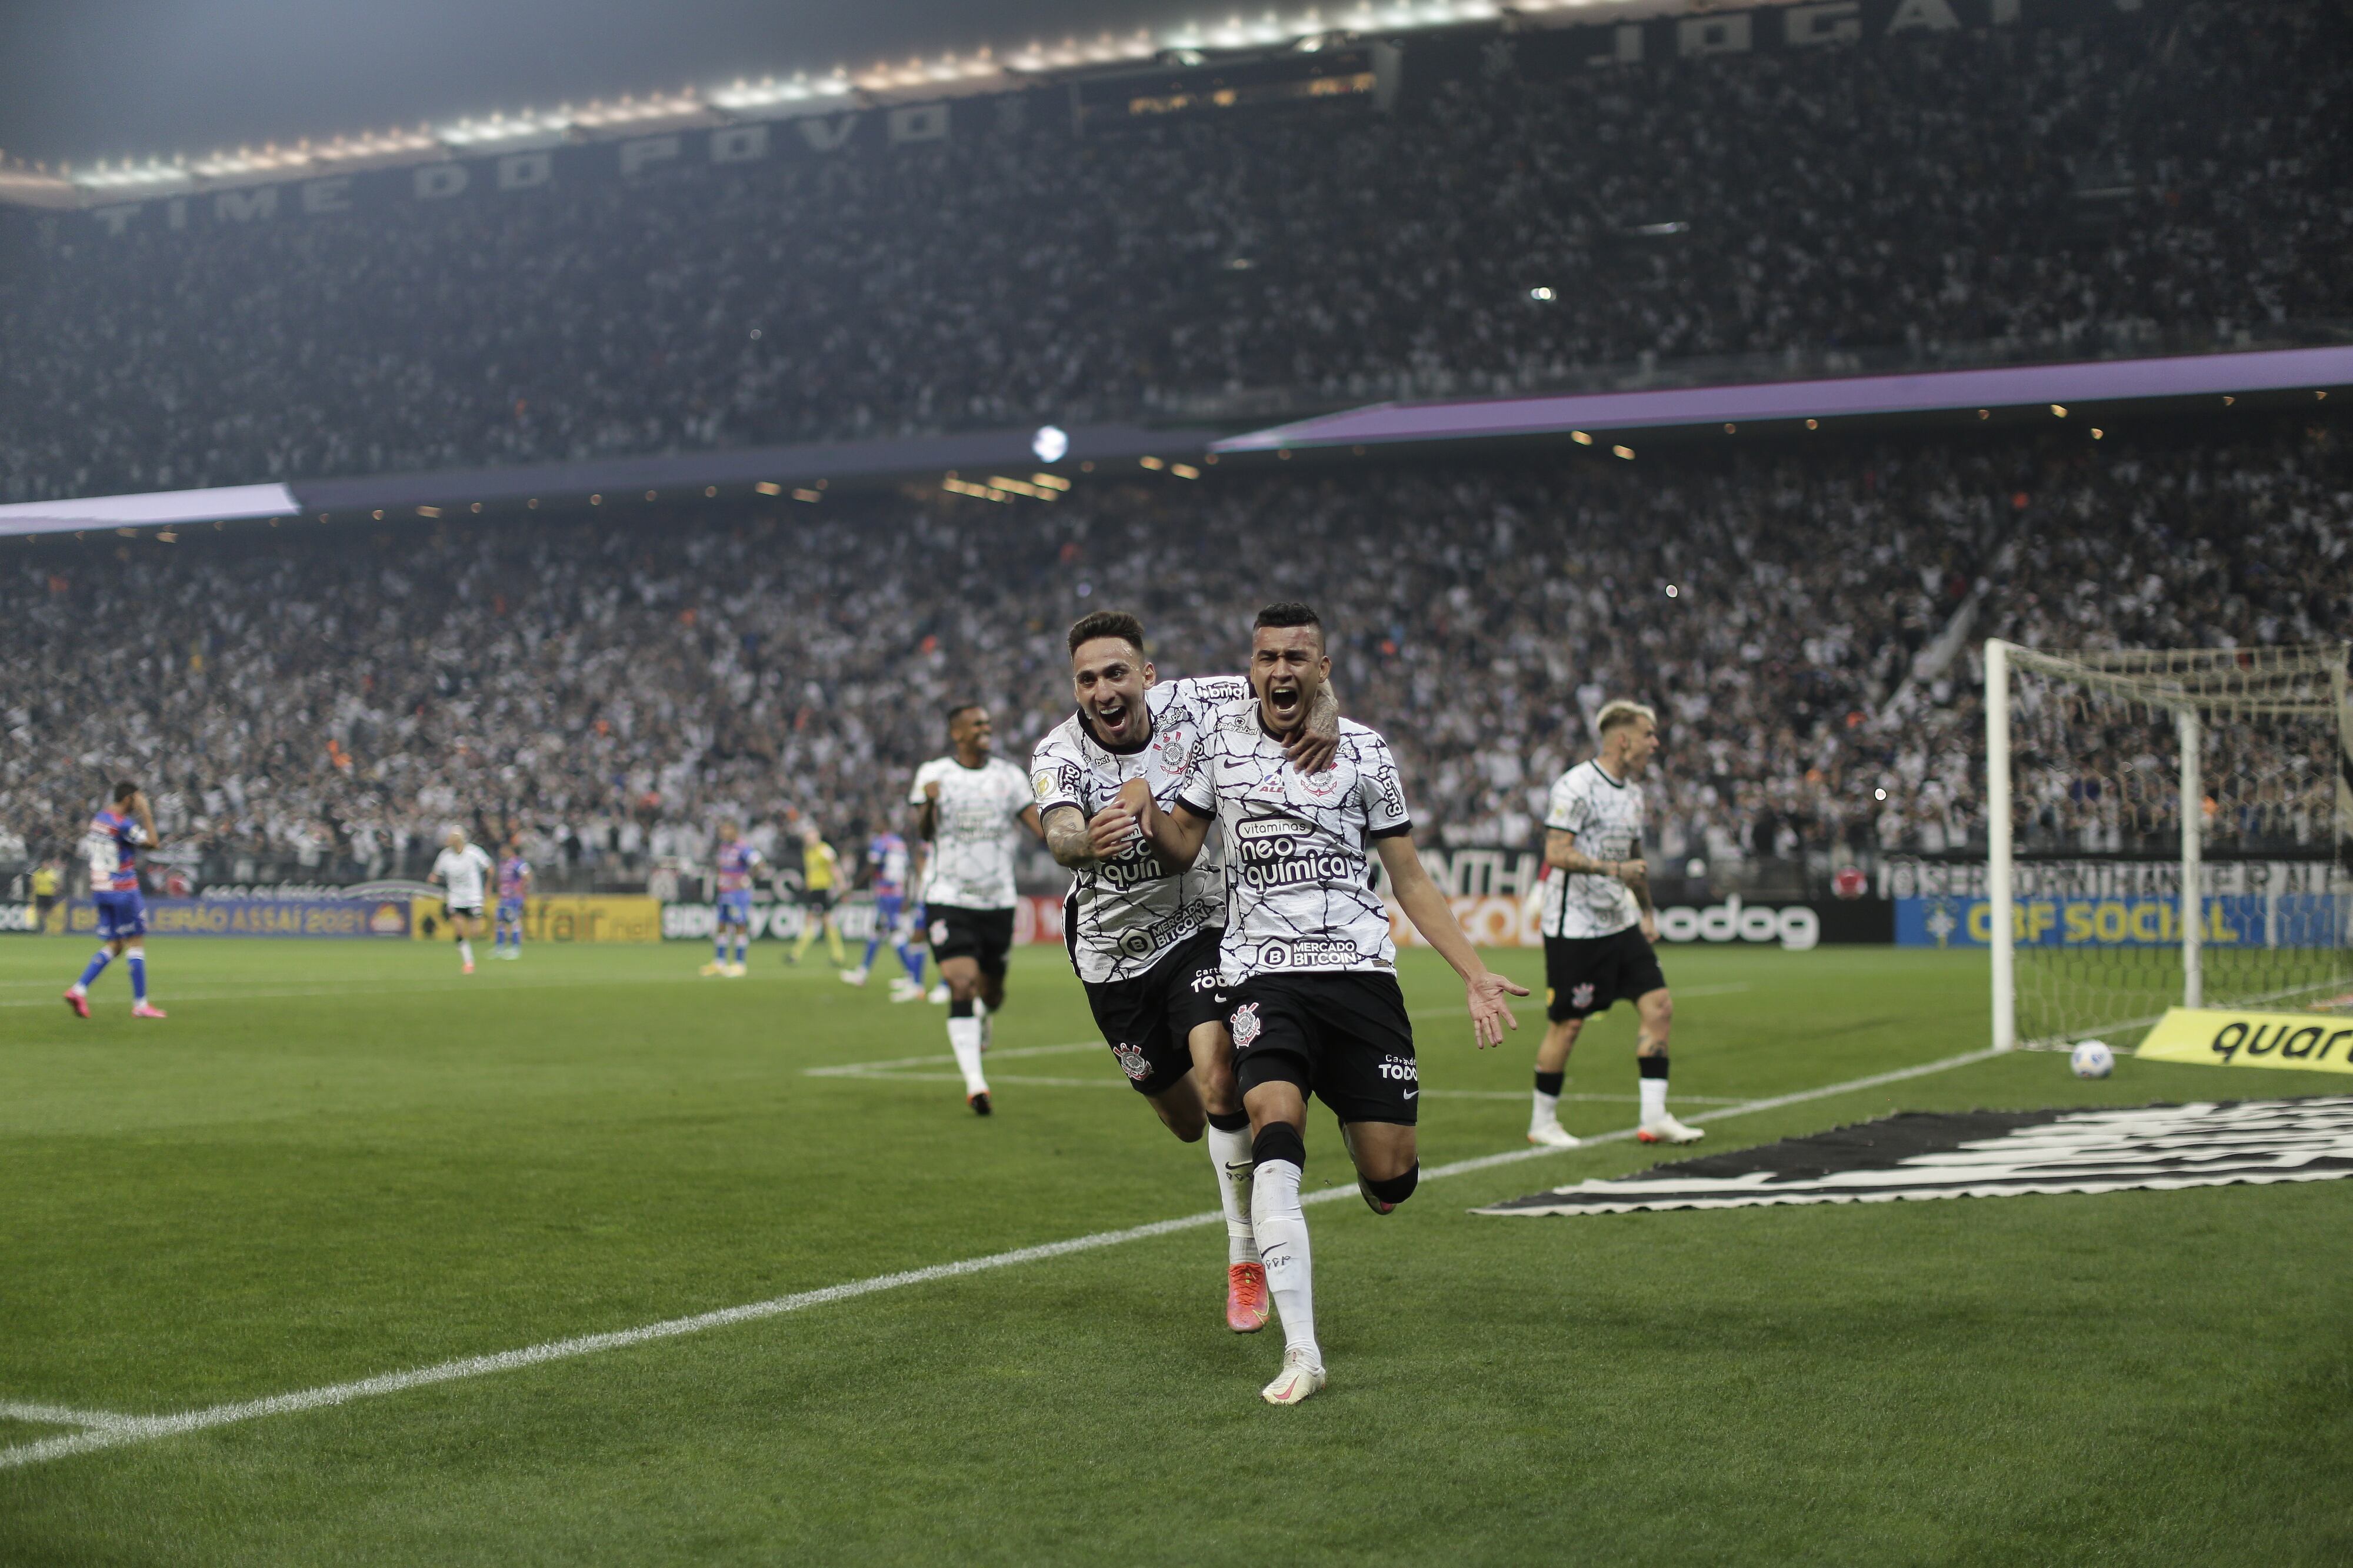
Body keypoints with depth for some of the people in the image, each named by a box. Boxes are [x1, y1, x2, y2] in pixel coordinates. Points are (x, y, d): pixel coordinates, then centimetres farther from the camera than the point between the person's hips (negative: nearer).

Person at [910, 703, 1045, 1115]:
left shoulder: (1008, 775, 6)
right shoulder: (933, 774, 0)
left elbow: (1043, 825, 0)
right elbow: (923, 834, -6)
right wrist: (929, 803, -25)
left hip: (998, 900, 3)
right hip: (948, 899, -3)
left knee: (992, 993, 12)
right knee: (962, 986, -17)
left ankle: (981, 1020, 50)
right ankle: (974, 1083, -18)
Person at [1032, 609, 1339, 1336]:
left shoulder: (1189, 705, -17)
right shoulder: (1059, 752, -20)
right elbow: (1060, 834, -40)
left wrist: (1324, 714, -31)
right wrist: (1085, 845, -64)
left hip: (1199, 928, -1)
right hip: (1113, 951, 1)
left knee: (1218, 1082, -22)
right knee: (1184, 1119, 11)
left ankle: (1246, 1259, -6)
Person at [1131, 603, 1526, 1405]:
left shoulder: (1363, 753, 7)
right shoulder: (1220, 746, 10)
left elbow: (1409, 879, 10)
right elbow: (1181, 850, 18)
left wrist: (1476, 975, 3)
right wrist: (1144, 804, -4)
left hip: (1360, 968, 0)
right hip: (1263, 971, 0)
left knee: (1390, 1179, -3)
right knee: (1275, 1128, -25)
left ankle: (1363, 1117, 38)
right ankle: (1300, 1352, -25)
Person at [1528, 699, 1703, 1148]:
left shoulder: (1631, 790, 13)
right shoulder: (1576, 786, -14)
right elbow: (1557, 853, -21)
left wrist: (1647, 912, 28)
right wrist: (1615, 869, -27)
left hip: (1621, 923, 8)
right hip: (1575, 925, -8)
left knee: (1658, 1006, -3)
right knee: (1567, 1023, -1)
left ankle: (1654, 1118, 0)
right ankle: (1542, 1122, 14)